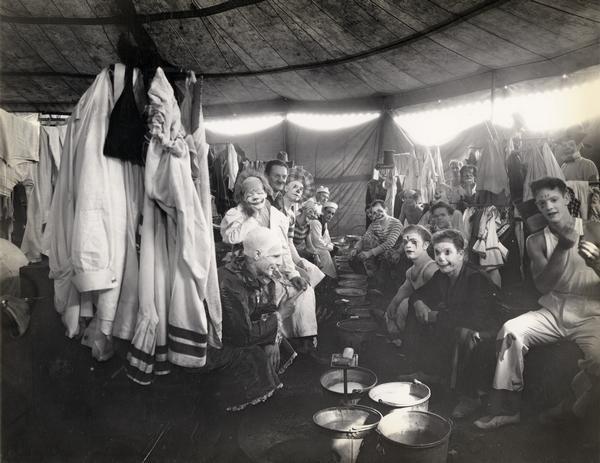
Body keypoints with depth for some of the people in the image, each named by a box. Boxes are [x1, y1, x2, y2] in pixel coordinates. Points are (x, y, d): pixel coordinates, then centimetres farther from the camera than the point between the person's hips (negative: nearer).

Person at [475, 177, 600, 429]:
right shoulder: (536, 241, 3)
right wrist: (562, 247, -21)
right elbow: (543, 286, -10)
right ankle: (505, 408, -11)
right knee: (511, 330, -23)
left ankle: (568, 408, 1)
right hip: (553, 312, 3)